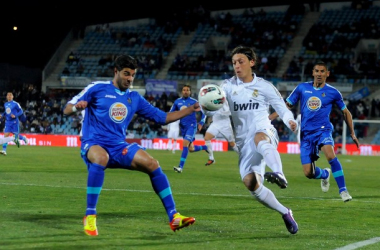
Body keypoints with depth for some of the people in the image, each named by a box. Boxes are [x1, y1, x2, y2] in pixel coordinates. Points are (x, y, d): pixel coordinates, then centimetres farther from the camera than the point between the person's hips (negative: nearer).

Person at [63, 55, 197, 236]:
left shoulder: (135, 98, 13)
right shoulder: (97, 89, -1)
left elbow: (162, 117, 16)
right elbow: (66, 110, -2)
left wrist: (190, 109, 7)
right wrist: (77, 107, -26)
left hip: (119, 147, 5)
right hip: (93, 144, -5)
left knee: (152, 164, -16)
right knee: (101, 158, -40)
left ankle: (174, 217, -12)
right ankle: (90, 216, -31)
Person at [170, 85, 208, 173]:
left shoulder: (194, 102, -4)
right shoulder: (177, 102, 5)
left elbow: (203, 113, 4)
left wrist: (201, 123, -8)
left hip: (192, 126, -5)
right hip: (183, 127, 5)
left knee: (185, 143, -23)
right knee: (191, 149, 9)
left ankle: (181, 167, -23)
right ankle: (205, 147, 41)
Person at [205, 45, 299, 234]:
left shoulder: (264, 87, 6)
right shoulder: (228, 86, 10)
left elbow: (282, 108, 8)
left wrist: (290, 121, -15)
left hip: (265, 133, -3)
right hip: (244, 143, 4)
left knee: (258, 138, -42)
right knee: (250, 182, -17)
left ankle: (278, 173, -70)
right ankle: (284, 213, 3)